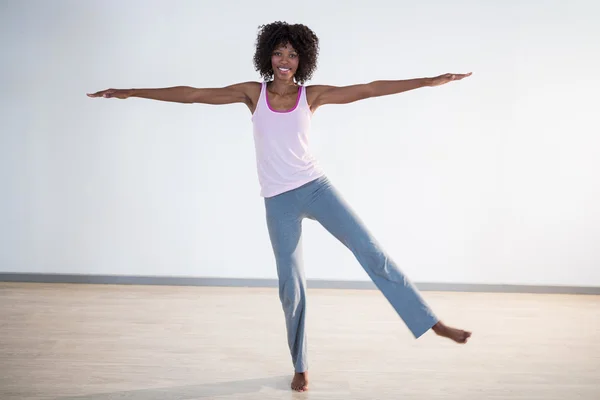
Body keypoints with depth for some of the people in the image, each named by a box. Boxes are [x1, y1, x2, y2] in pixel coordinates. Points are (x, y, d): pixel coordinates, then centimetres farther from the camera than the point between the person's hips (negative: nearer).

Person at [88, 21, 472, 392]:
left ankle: (434, 323, -1)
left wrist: (433, 80, -5)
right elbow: (192, 94, 1)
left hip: (316, 187, 0)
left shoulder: (312, 95, 1)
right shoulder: (253, 93, 2)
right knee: (292, 285, 1)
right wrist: (130, 92, 1)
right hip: (279, 202, 0)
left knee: (371, 251, -9)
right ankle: (301, 366, 20)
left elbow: (370, 89, -2)